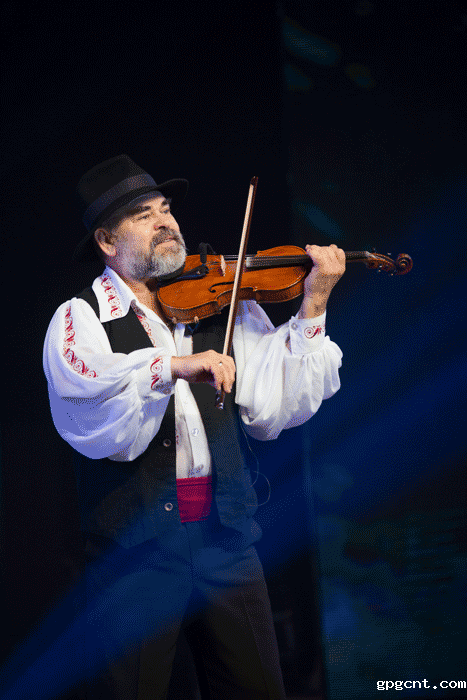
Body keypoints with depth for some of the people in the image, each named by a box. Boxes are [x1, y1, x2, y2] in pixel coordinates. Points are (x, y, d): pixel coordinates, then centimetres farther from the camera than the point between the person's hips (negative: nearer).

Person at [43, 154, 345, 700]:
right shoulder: (80, 318, 0)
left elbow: (269, 411, 0)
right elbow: (94, 425, -17)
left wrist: (312, 310, -6)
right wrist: (168, 366, -30)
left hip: (225, 537, 3)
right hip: (134, 545, -3)